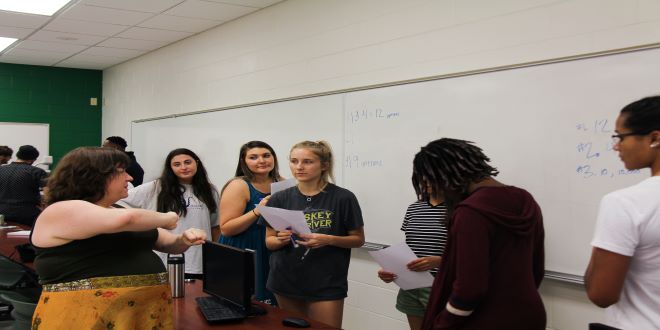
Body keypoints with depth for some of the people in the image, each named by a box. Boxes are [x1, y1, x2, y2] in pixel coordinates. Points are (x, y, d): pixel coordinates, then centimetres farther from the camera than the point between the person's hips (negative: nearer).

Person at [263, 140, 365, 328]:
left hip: (326, 284, -3)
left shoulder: (343, 198, -8)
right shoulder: (280, 199, 1)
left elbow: (358, 239, -1)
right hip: (286, 281, 4)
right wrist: (281, 240, -16)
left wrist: (329, 240, -19)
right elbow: (269, 241, 8)